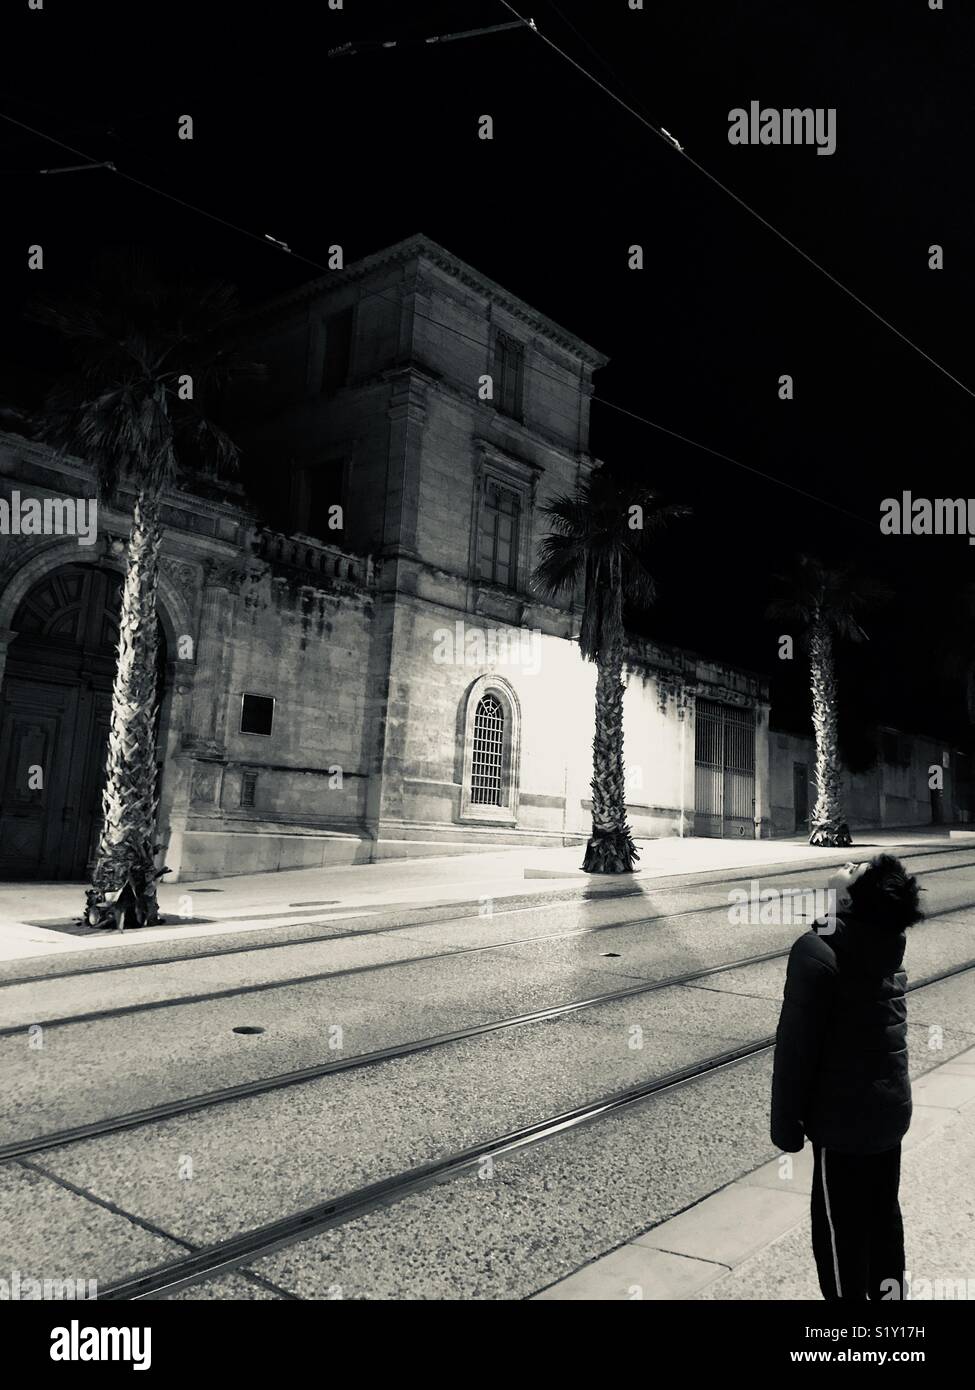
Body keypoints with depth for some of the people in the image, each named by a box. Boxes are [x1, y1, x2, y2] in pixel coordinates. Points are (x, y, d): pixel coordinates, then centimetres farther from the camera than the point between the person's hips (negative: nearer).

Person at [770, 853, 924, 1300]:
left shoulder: (818, 950, -26)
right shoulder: (888, 937, -6)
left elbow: (796, 1044, -22)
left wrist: (786, 1125, -12)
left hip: (844, 1116, -7)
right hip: (891, 1104, 7)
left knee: (840, 1230, 9)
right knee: (883, 1213, 23)